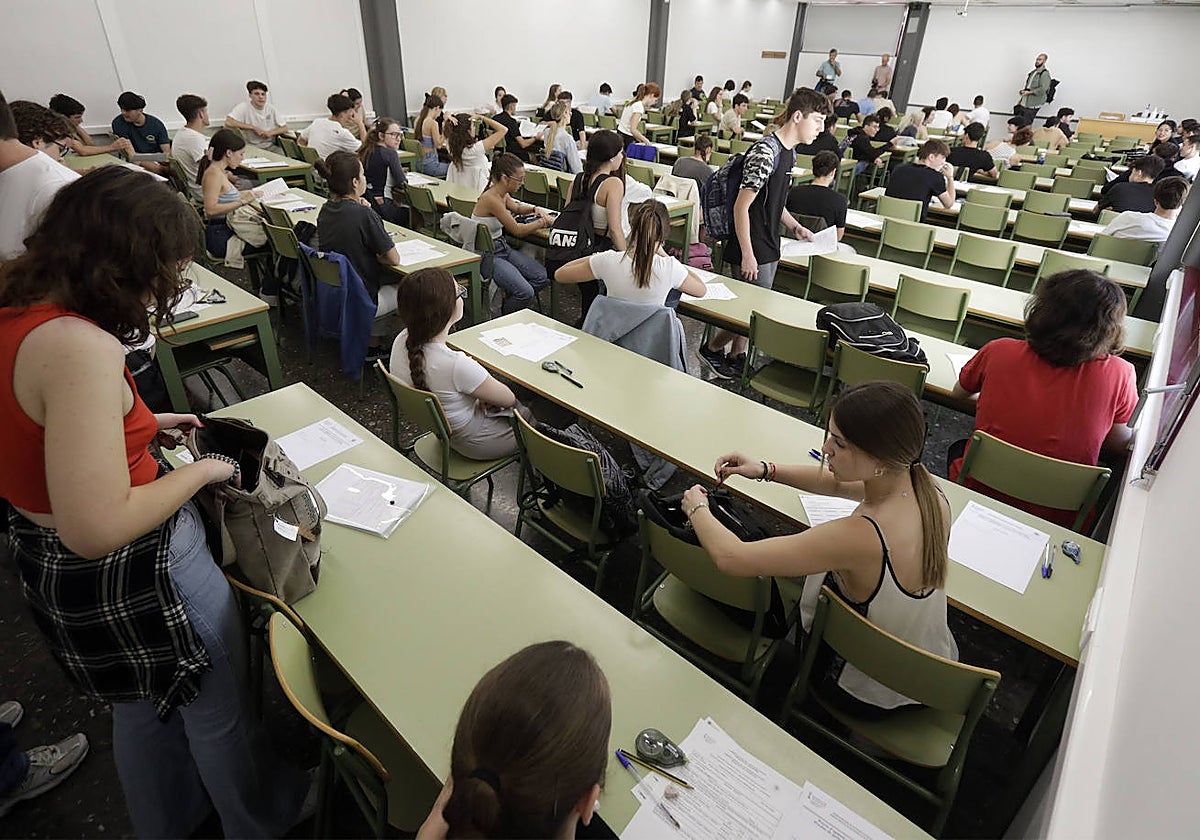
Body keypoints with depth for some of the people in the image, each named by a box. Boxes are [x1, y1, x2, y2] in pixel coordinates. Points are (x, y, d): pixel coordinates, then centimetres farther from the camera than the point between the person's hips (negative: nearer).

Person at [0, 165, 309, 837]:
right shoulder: (79, 347, -32)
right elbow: (95, 527, -34)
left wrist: (142, 426, 8)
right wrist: (202, 470, -20)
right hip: (133, 572, -9)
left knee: (143, 707, 30)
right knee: (221, 713, 18)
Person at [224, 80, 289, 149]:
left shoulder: (270, 108, 7)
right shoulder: (243, 107, -7)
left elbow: (285, 128, 9)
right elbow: (228, 123, -20)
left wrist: (270, 132, -11)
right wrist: (253, 128, -19)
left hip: (271, 147, 4)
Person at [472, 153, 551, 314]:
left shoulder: (503, 194, 3)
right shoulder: (491, 198, -24)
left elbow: (516, 207, 28)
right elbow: (518, 230, -17)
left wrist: (535, 209, 9)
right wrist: (542, 222, -3)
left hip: (502, 246, 9)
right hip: (487, 255, -9)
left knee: (542, 277, -3)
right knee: (526, 293, -23)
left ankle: (506, 303, 16)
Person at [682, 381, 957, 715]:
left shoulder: (863, 536, -41)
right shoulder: (925, 486, -19)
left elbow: (730, 557, -35)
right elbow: (840, 484, 2)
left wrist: (697, 507, -16)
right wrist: (766, 470, -6)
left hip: (870, 695, -6)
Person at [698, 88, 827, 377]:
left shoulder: (789, 152, 11)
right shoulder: (765, 153, -20)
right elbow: (741, 207, -22)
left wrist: (794, 226, 7)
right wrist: (748, 255, -23)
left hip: (770, 248, 9)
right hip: (754, 250, -9)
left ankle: (736, 357, 29)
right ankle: (712, 348, 15)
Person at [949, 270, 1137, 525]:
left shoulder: (999, 352, -14)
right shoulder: (1118, 375, -15)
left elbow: (958, 394, 6)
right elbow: (1121, 442, 1)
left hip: (979, 495, -1)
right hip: (1059, 520, 1)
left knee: (959, 448, 33)